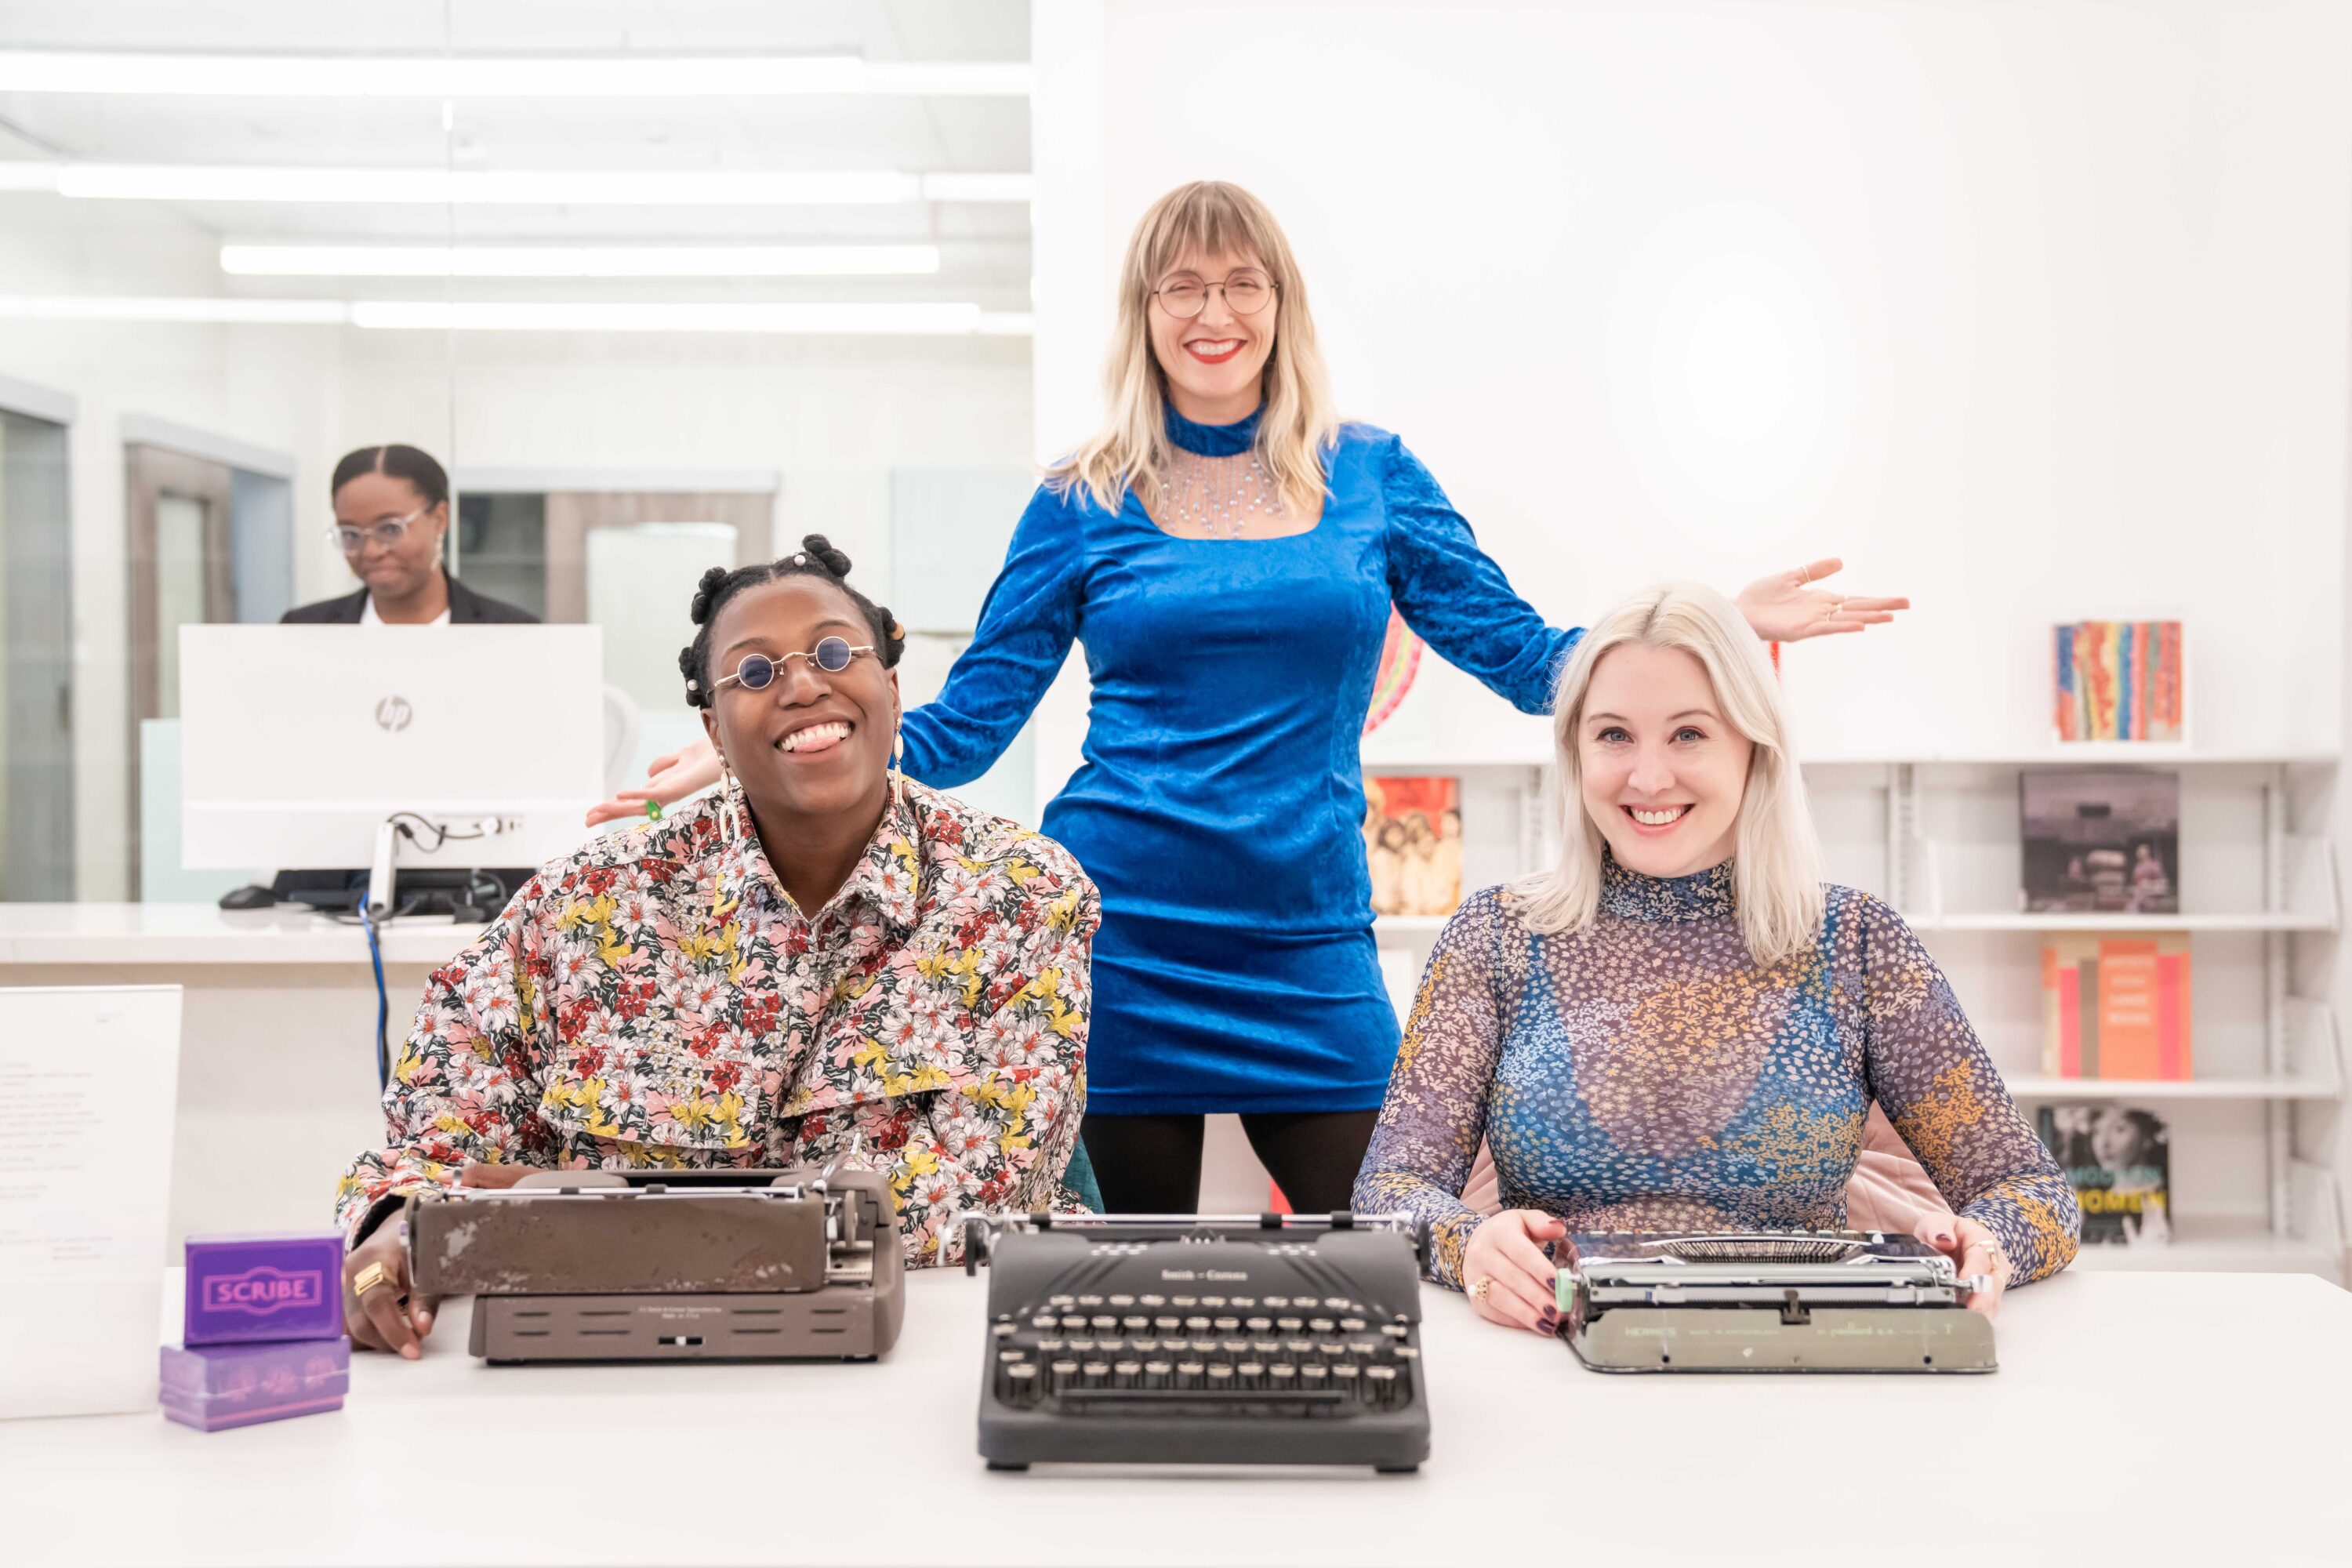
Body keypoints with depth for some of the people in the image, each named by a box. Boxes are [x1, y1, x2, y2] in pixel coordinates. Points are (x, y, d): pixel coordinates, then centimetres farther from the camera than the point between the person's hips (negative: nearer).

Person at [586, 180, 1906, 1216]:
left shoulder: (1373, 475, 5)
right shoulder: (1085, 504, 2)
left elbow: (1527, 659, 7)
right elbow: (963, 729, 3)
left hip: (1309, 941, 1)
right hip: (1121, 941, 0)